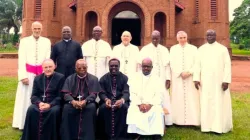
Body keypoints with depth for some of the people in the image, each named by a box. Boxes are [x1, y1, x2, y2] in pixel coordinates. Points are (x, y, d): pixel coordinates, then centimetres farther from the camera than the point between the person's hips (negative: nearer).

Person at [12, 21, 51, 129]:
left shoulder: (47, 41, 9)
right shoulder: (24, 41, 5)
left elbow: (48, 59, 5)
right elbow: (21, 59, -1)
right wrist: (23, 76, -11)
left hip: (42, 73, 1)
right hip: (28, 73, -1)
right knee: (25, 98, 3)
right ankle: (23, 123, 12)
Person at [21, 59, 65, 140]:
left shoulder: (60, 77, -1)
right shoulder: (37, 78, 12)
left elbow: (60, 96, -7)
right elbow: (34, 95, 6)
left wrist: (50, 104, -22)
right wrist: (39, 103, -16)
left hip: (54, 104, -3)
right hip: (40, 103, 3)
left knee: (54, 111, -34)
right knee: (31, 110, -26)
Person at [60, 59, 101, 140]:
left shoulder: (93, 79, 5)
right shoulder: (69, 79, 9)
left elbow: (93, 94, -6)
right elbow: (66, 94, -2)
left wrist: (85, 101, -28)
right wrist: (73, 101, -25)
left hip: (87, 103, -1)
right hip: (73, 102, 1)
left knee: (92, 107, -34)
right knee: (66, 108, -31)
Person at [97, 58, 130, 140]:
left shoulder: (124, 78, 7)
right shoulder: (103, 78, 10)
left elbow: (126, 92, -5)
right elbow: (101, 93, 0)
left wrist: (122, 100, -29)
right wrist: (106, 99, -25)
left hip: (120, 101, 0)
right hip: (107, 101, 1)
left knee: (124, 107, -33)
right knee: (103, 108, -32)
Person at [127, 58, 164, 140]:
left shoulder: (156, 78, 15)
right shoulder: (135, 78, 15)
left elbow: (159, 95, 2)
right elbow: (132, 93, 3)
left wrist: (150, 104, -15)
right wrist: (139, 104, -14)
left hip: (153, 104, 0)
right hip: (138, 104, 0)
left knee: (157, 112, -32)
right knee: (132, 110, -32)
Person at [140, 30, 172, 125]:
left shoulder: (164, 50, 10)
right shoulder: (145, 49, 2)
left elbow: (167, 65, 7)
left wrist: (168, 78, -1)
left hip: (162, 79, 3)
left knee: (163, 99, 2)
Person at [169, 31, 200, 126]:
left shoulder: (193, 48, 7)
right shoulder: (173, 49, 9)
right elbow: (172, 64, 0)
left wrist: (189, 72, -15)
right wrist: (181, 73, -12)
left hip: (191, 78, 0)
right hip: (177, 78, 0)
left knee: (191, 99, -2)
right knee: (178, 99, 0)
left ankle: (192, 120, 3)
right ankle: (178, 120, 5)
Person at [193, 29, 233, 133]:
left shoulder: (223, 48, 2)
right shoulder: (201, 49, 8)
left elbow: (227, 65, -3)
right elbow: (197, 64, 4)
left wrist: (226, 80, -12)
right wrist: (196, 78, -6)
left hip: (219, 81, -1)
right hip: (205, 81, 2)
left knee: (220, 103, 0)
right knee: (206, 103, 3)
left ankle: (219, 126, 8)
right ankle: (207, 126, 11)